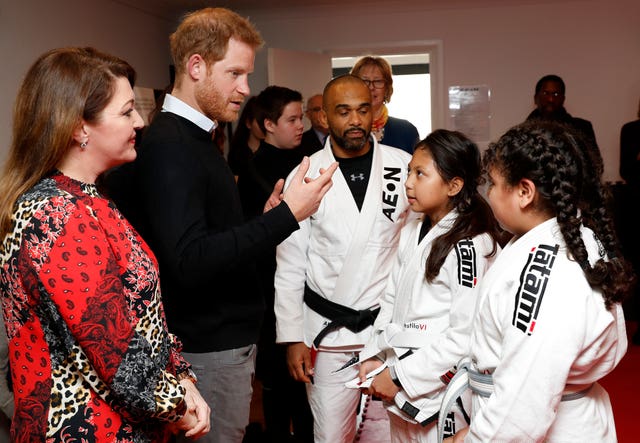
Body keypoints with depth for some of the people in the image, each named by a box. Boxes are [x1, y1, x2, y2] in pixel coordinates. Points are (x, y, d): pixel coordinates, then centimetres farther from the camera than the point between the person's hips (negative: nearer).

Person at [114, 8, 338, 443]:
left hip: (230, 335, 9)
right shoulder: (168, 145, -19)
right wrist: (286, 216, -27)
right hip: (210, 346, -9)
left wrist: (264, 217, 0)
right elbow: (190, 262, -27)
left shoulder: (195, 138, 12)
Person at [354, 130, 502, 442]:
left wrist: (401, 376, -16)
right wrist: (373, 356, -1)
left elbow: (466, 336, -20)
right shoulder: (412, 232, 6)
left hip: (439, 392, -7)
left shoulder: (469, 246, -18)